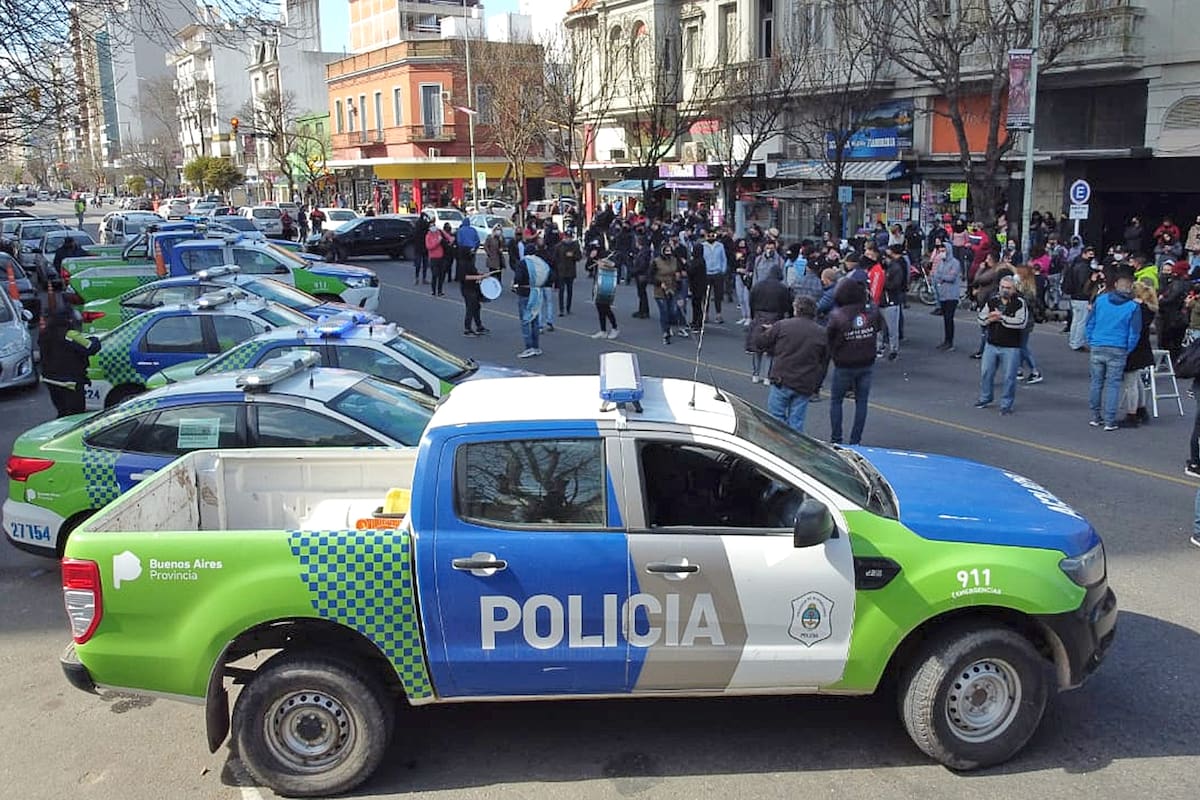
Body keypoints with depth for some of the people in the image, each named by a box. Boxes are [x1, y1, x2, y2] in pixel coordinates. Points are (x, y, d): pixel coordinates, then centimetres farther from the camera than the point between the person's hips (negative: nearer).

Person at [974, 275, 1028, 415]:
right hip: (991, 344, 5)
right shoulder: (992, 300, 5)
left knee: (1009, 377, 0)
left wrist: (1002, 318, -21)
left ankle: (1006, 404, 12)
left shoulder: (1020, 303, -10)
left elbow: (1021, 322, -21)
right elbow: (981, 318, 6)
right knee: (986, 372, 12)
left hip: (1011, 347, -5)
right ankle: (985, 398, 31)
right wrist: (991, 318, -15)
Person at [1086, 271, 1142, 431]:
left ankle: (1095, 417, 19)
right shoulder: (1133, 306, -4)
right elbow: (1134, 332, -4)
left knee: (1096, 383, 12)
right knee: (1113, 385, 3)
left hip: (1097, 348, 2)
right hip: (1118, 351, -2)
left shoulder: (1100, 299, 2)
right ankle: (1109, 421, 4)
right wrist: (1128, 350, 7)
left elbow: (1090, 322, 6)